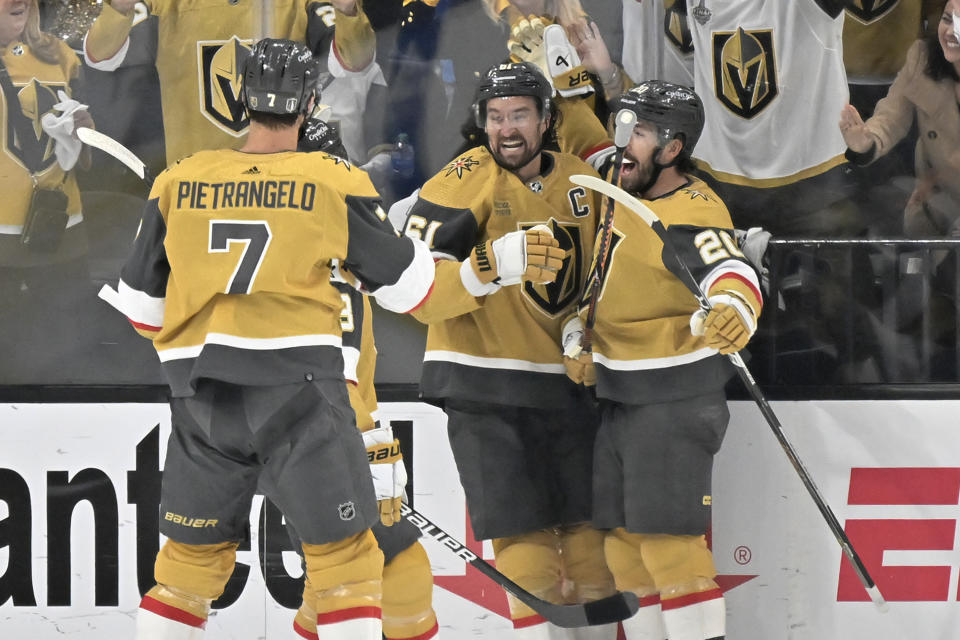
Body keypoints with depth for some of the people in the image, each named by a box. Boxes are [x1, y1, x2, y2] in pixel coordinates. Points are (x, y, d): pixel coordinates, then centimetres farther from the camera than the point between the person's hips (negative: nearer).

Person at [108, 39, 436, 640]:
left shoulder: (179, 182, 6)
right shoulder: (336, 183, -3)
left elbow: (140, 299, 13)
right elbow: (404, 285, 5)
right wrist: (423, 244, 28)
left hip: (201, 393, 4)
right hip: (297, 384, -4)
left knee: (192, 554, 15)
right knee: (342, 551, 1)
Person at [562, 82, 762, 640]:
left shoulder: (692, 211, -18)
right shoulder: (625, 197, 10)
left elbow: (732, 274, -37)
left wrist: (733, 311, -58)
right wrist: (578, 339, 10)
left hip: (676, 399, -9)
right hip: (620, 399, 9)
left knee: (667, 538, -13)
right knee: (625, 537, 13)